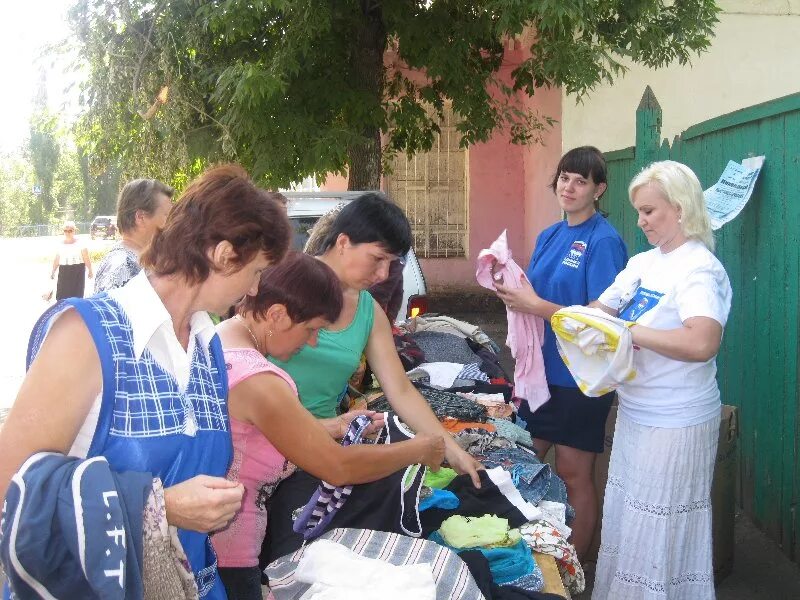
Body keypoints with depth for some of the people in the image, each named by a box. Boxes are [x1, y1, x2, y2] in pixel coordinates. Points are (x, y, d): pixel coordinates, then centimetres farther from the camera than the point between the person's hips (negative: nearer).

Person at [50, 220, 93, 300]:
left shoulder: (80, 243, -1)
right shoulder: (61, 244, 10)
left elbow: (86, 259, -4)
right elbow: (56, 260, 16)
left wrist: (90, 271, -8)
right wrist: (53, 271, 14)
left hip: (78, 272, -3)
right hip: (64, 272, 3)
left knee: (77, 294, -3)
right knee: (62, 295, -5)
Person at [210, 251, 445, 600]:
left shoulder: (218, 338, 1)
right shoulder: (254, 380, -28)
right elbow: (339, 468, -24)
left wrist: (332, 428, 6)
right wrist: (419, 449, -10)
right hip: (225, 556, -9)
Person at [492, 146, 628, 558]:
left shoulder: (604, 241, -13)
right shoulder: (548, 236, 10)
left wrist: (535, 305, -25)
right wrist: (512, 290, -2)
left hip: (579, 380, -7)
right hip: (541, 369, 8)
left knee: (574, 476, 5)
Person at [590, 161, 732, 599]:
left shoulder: (699, 268, -16)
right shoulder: (642, 263, 8)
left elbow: (702, 343, -32)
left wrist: (630, 331, -25)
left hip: (675, 424, -8)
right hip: (634, 414, 8)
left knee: (658, 535, 3)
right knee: (626, 522, 18)